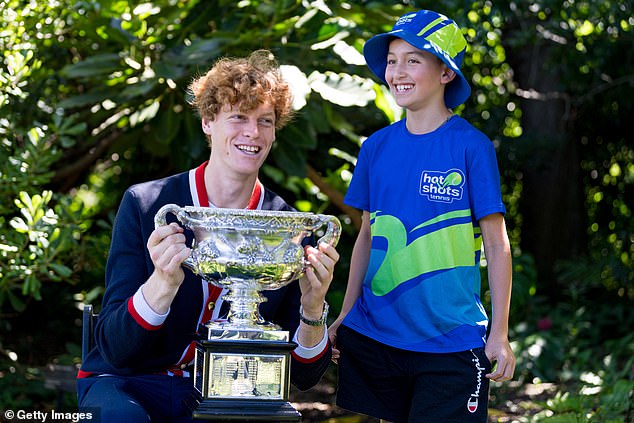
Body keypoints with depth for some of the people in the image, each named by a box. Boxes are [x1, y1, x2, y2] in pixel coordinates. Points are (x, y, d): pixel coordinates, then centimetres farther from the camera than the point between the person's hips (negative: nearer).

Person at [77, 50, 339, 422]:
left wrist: (313, 308, -20)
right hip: (132, 383, 0)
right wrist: (163, 283, -30)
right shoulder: (144, 205, -6)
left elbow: (304, 376, 1)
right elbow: (114, 349, -12)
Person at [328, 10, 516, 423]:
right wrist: (344, 319, 13)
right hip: (372, 337, 4)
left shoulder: (471, 147, -6)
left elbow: (497, 245, -4)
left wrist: (500, 334, -7)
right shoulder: (376, 147, 5)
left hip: (450, 341, -4)